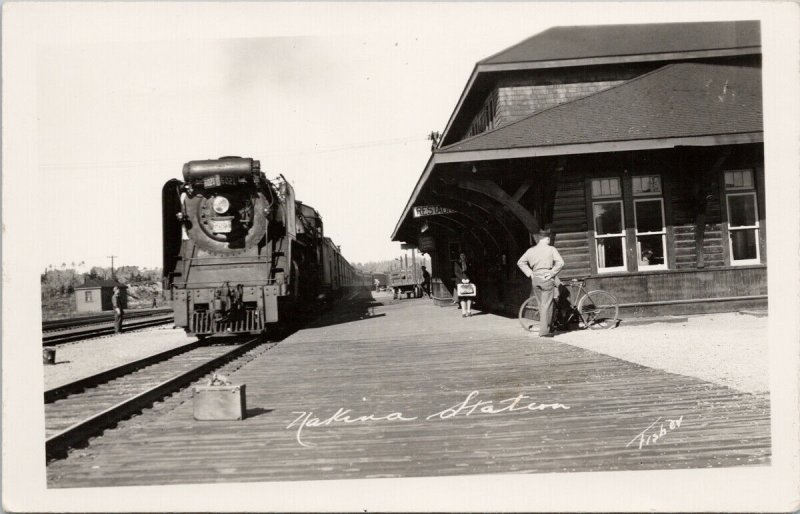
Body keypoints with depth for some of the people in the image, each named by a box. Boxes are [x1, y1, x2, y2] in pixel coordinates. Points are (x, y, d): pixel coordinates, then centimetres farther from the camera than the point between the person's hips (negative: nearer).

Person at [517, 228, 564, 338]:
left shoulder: (531, 250, 8)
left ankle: (549, 327, 25)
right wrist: (551, 273, -8)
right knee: (546, 305, -2)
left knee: (541, 304, 16)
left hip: (535, 280, 5)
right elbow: (560, 263, -15)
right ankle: (544, 331, -4)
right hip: (547, 279, -4)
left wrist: (530, 273, 5)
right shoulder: (551, 249, -4)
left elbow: (520, 262, 6)